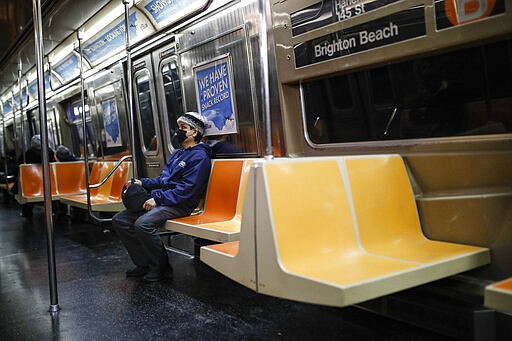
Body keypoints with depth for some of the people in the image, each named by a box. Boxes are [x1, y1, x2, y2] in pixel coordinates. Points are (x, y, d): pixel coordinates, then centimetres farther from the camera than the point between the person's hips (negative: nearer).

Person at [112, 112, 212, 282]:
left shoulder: (199, 157, -9)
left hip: (178, 205, -10)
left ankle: (161, 268, -12)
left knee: (142, 224, -32)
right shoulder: (177, 153, 22)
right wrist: (142, 182, 8)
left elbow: (187, 189, -18)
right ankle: (144, 263, 5)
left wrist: (158, 198, -20)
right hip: (159, 201, 10)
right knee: (119, 220, 0)